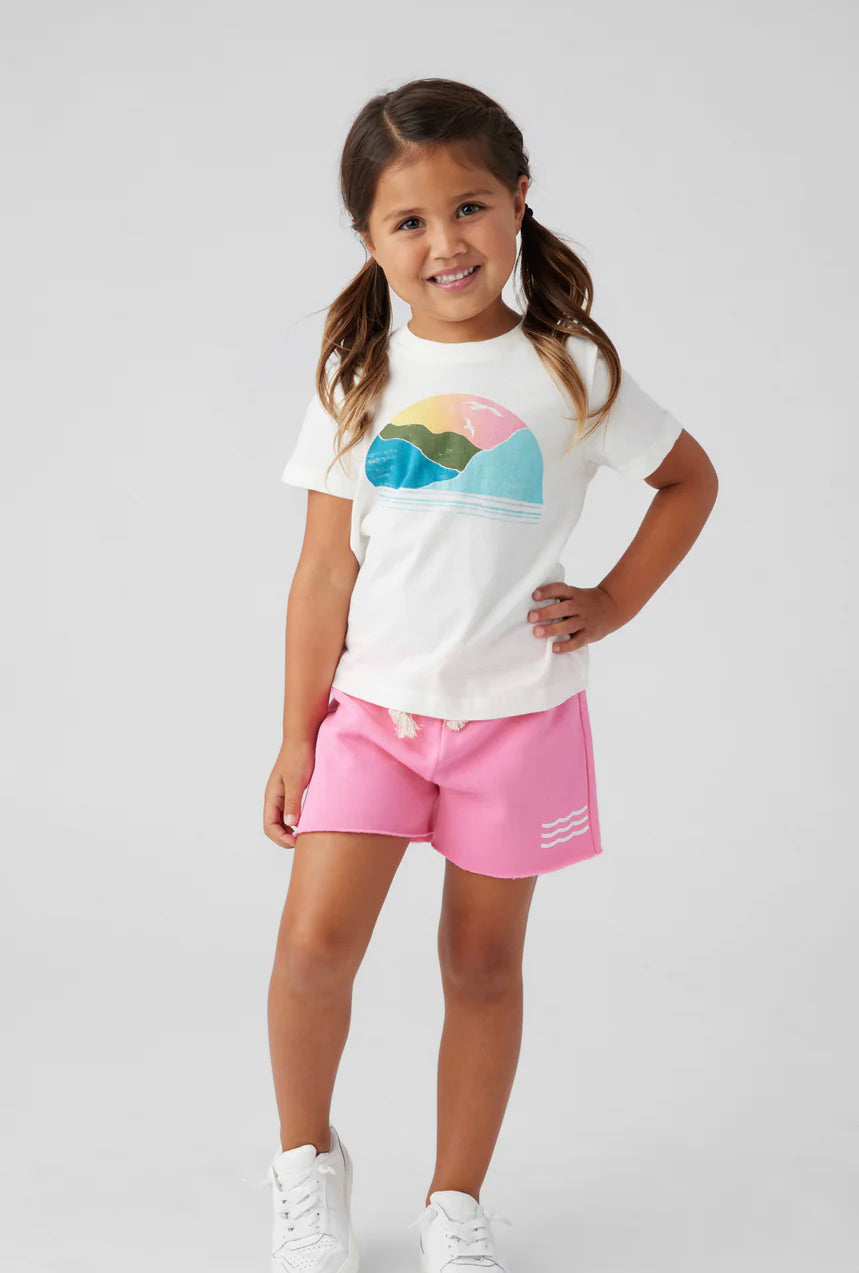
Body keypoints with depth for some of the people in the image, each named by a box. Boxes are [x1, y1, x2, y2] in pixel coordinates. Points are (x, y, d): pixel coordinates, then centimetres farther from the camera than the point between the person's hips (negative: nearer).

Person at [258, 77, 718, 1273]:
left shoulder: (570, 371, -3)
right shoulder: (357, 379, -1)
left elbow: (690, 479, 11)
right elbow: (325, 570, 0)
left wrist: (613, 603, 0)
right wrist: (297, 737, 1)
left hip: (517, 714, 0)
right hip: (372, 704, 1)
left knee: (483, 962, 8)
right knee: (315, 944, -9)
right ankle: (308, 1161, 18)